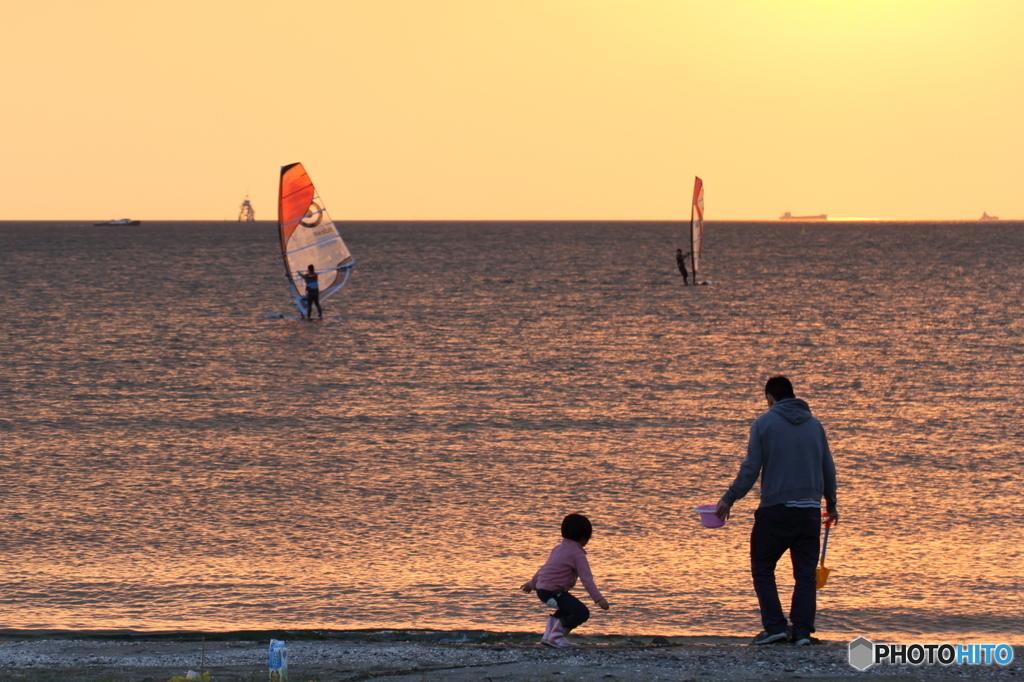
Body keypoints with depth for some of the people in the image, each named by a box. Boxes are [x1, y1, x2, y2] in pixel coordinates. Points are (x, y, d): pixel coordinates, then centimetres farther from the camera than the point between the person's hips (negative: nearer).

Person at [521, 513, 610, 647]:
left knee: (569, 608, 33)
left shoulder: (558, 548, 16)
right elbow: (586, 579, -20)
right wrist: (599, 598, -21)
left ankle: (548, 635, 35)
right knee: (582, 612, -16)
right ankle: (556, 636, -9)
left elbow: (545, 568, 30)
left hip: (541, 589, 10)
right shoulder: (577, 553, -12)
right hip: (553, 592, -10)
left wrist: (532, 583, 43)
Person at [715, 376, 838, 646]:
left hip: (775, 509, -3)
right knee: (805, 573, 6)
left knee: (762, 569, 7)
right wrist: (831, 504, 29)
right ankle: (802, 631, -1)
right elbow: (829, 469, 16)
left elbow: (750, 470, -5)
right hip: (810, 510, 4)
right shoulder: (815, 425, 11)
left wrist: (728, 500, 3)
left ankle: (775, 627, -3)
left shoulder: (764, 423, -1)